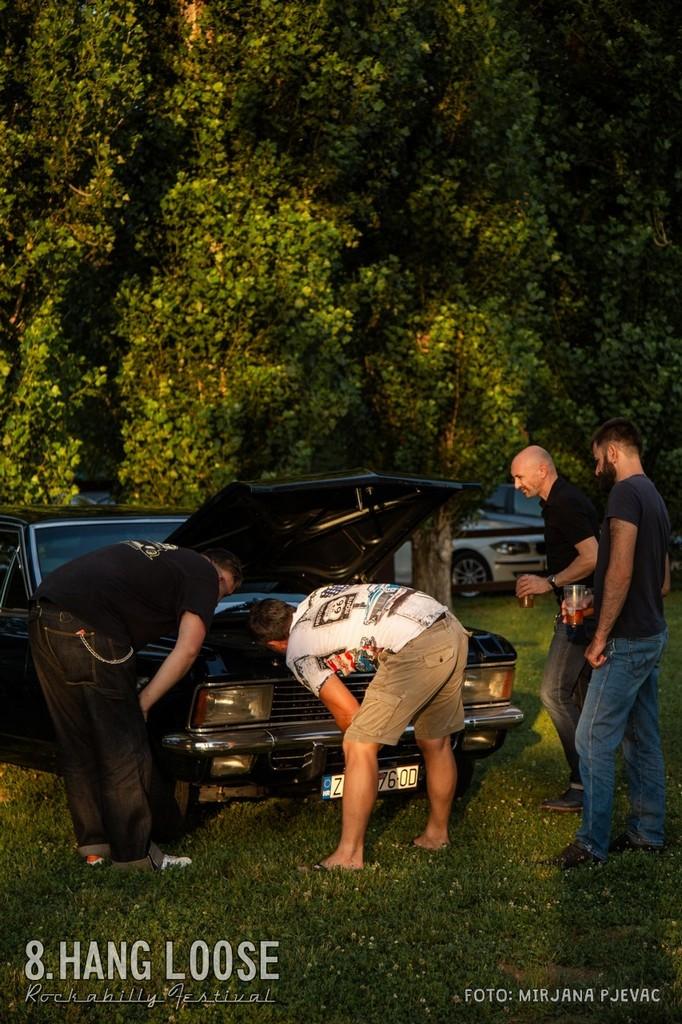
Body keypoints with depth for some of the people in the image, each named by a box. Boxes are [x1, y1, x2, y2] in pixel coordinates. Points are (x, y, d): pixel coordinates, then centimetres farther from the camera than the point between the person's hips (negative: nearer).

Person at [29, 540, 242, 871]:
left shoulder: (160, 555, 32)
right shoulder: (205, 575, 9)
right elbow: (187, 650, -2)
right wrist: (141, 704, 1)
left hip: (42, 618, 9)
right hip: (86, 625, -9)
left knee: (77, 745, 17)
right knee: (123, 750, 2)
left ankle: (94, 847, 26)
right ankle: (134, 858, 8)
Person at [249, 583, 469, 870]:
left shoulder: (297, 652, 5)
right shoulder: (317, 599, 26)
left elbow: (348, 712, 7)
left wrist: (355, 740, 28)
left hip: (418, 649, -9)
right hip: (452, 631, 9)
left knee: (359, 748, -3)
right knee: (435, 743, 24)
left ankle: (349, 857, -3)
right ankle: (437, 834, 40)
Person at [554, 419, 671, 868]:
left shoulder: (626, 493, -15)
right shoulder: (656, 498, 15)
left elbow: (620, 570, -23)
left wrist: (601, 636, -19)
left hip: (627, 641, -10)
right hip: (653, 634, 10)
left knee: (594, 740, -6)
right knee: (643, 739, 13)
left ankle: (593, 843, -4)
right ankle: (648, 832, 19)